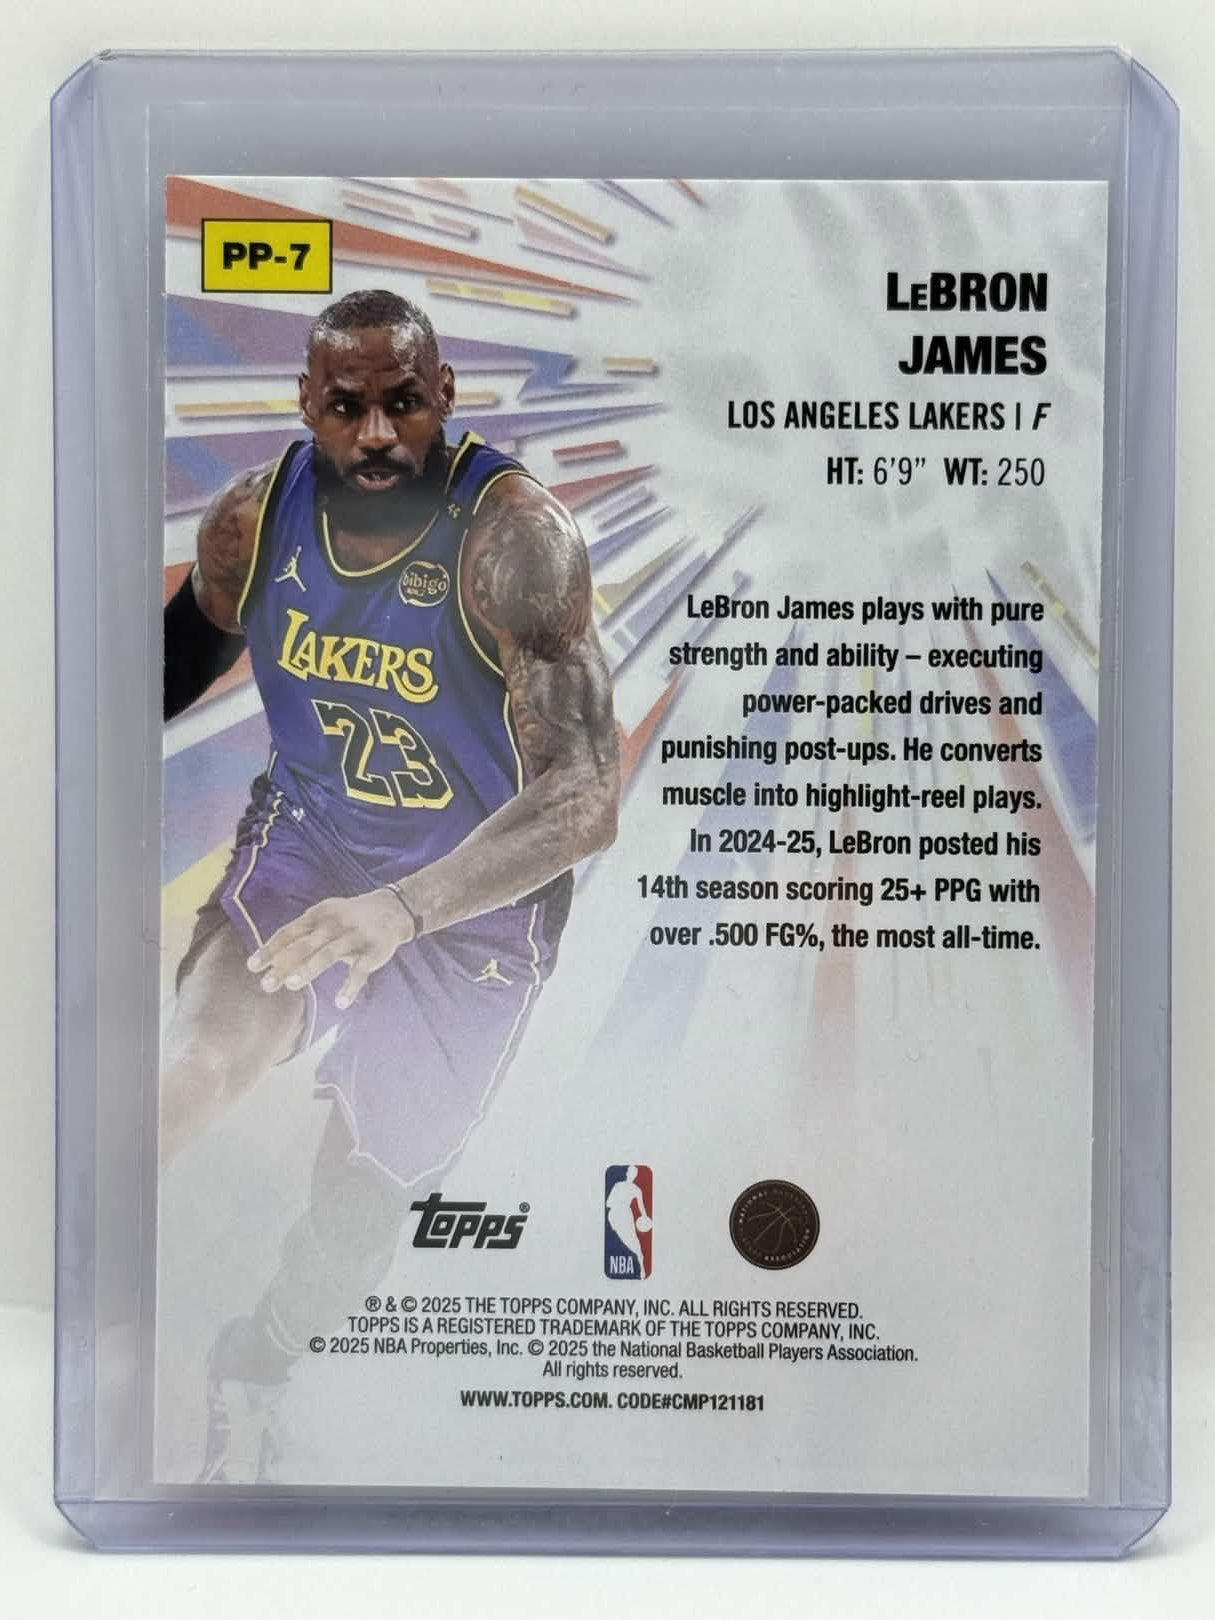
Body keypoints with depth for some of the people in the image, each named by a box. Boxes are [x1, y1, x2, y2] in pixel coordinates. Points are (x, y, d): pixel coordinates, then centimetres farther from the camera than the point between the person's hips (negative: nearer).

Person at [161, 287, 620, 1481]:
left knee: (361, 1209, 11)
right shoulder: (251, 518, -11)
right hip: (304, 842, 3)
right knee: (183, 1077, -24)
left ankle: (251, 1374, 41)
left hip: (474, 900, -2)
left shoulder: (514, 536, -27)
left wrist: (400, 910, -44)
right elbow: (185, 656, 11)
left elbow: (584, 797, -34)